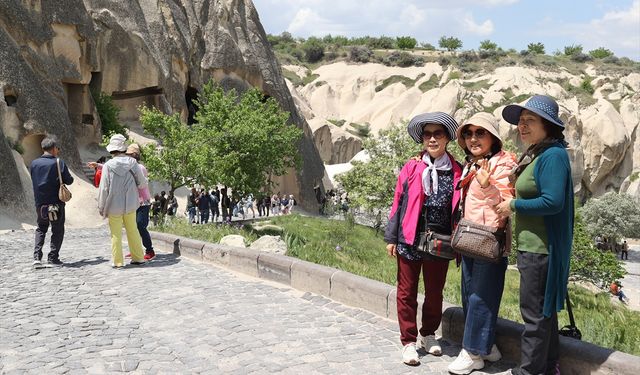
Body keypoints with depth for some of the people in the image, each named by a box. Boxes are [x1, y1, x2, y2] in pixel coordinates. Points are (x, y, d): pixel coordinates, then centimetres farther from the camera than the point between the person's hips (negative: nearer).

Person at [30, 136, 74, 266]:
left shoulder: (34, 163, 2)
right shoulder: (59, 162, -10)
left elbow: (34, 181, 12)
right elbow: (69, 181, -8)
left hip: (40, 203, 4)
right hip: (56, 203, -4)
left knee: (41, 229, 18)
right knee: (57, 231, 8)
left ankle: (37, 257, 8)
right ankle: (53, 258, 7)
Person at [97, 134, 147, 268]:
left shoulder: (108, 165, -12)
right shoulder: (132, 163, -6)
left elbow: (104, 188, -10)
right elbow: (142, 183, -3)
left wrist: (101, 207, 1)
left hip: (114, 205, -3)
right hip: (130, 205, 3)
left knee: (116, 234, 6)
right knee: (133, 231, 15)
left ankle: (118, 261, 11)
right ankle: (138, 258, 22)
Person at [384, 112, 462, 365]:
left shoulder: (457, 172, 1)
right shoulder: (411, 168, -2)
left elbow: (459, 208, 5)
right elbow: (398, 203, 0)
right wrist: (391, 238, -2)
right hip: (410, 241, -1)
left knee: (435, 292, 16)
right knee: (407, 293, 7)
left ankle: (428, 334, 35)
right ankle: (408, 341, 20)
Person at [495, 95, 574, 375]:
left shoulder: (552, 155, -17)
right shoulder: (534, 154, 13)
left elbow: (553, 202, -25)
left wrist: (513, 206, -15)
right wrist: (513, 205, 5)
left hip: (541, 247, -10)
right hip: (531, 245, 10)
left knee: (535, 310, 0)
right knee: (543, 309, 20)